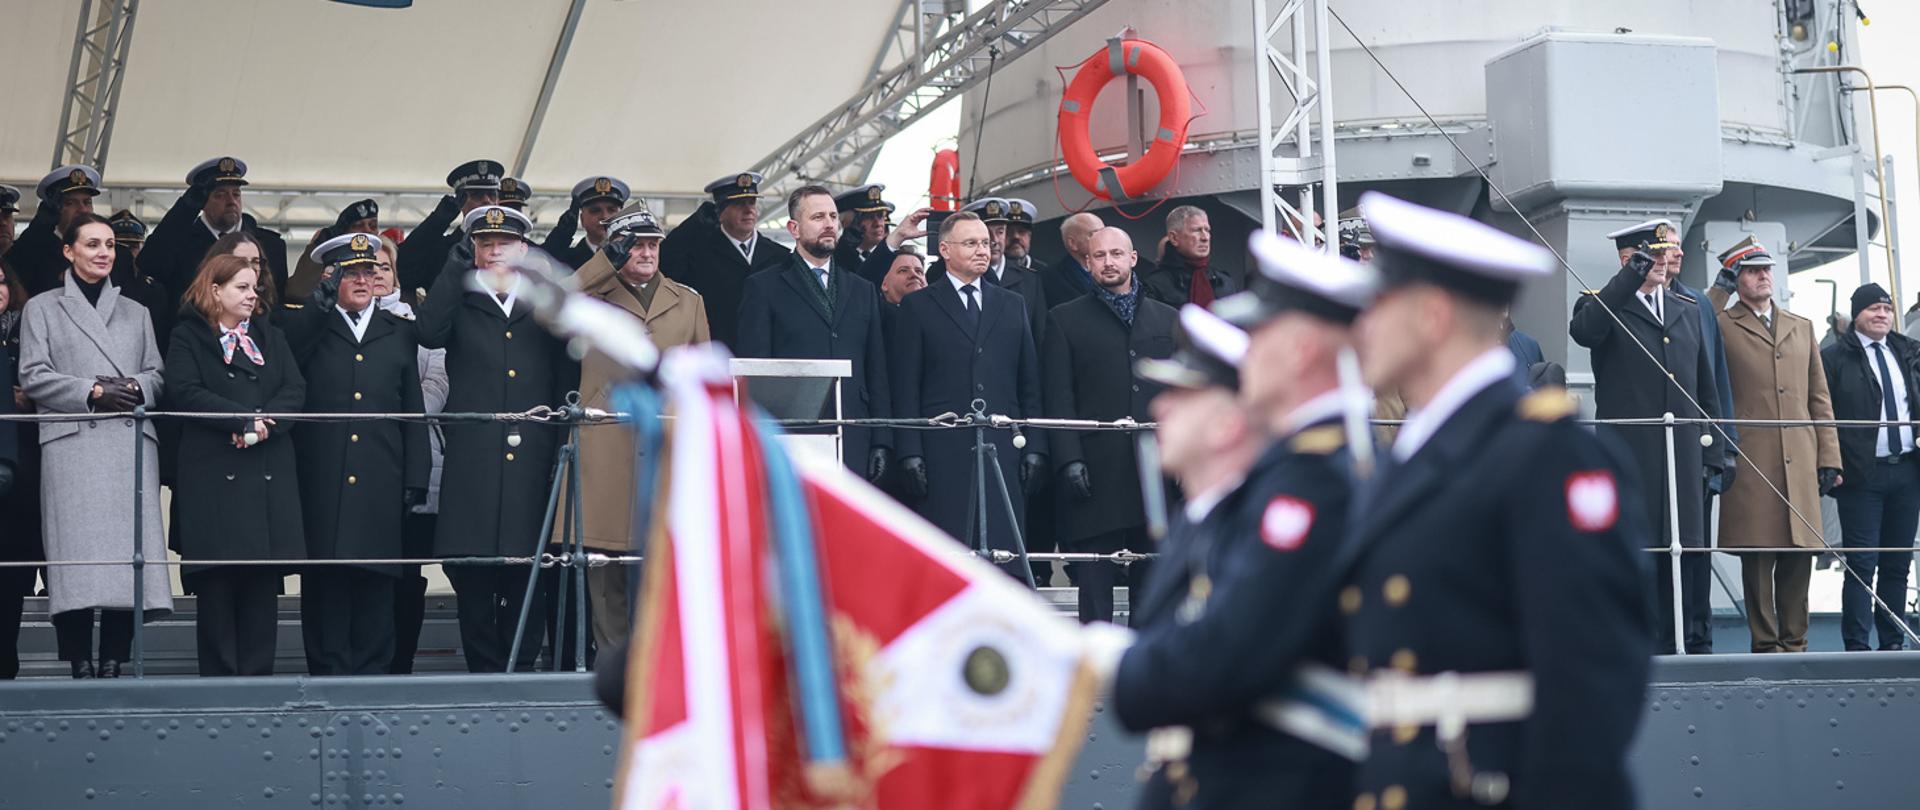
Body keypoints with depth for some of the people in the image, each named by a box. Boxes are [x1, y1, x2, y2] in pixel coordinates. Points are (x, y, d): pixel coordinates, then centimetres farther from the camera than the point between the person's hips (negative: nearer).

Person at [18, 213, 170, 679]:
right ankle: (81, 667, -7)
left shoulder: (136, 313, 23)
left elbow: (158, 375, 15)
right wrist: (93, 392, -10)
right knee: (77, 555, -10)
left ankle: (114, 665, -2)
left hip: (132, 446, 3)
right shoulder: (42, 308, 13)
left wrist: (135, 387, -7)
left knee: (128, 555, -5)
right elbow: (33, 376, 2)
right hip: (72, 444, -3)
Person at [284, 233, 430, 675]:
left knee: (376, 581, 2)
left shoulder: (400, 332, 15)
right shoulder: (305, 327, 9)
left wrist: (415, 480, 7)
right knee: (324, 581, -1)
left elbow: (413, 413, 14)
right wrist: (322, 301, -19)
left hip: (380, 485, 2)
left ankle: (372, 672, 8)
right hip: (322, 484, -2)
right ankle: (328, 673, 4)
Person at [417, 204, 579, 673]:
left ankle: (522, 673, 7)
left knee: (527, 577, -1)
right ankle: (484, 674, 7)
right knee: (472, 577, -1)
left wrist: (563, 447, 3)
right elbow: (429, 334, -10)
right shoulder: (459, 304, 12)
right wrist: (460, 268, -5)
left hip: (532, 460, 1)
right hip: (472, 465, -1)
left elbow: (568, 381, 13)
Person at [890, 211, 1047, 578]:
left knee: (1004, 550, -2)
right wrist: (909, 452, -6)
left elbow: (1030, 384, 15)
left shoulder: (1012, 306, 17)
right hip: (943, 454, -3)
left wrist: (1035, 447, 6)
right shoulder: (918, 307, 8)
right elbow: (905, 388, 3)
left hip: (1004, 451, 3)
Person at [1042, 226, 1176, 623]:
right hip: (1096, 473, -3)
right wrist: (1069, 459, -10)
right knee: (1095, 584, -4)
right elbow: (1058, 397, 0)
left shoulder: (1168, 319, 15)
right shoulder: (1067, 319, 7)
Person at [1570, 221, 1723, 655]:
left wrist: (1712, 450, 12)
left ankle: (1695, 645, 11)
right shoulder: (1604, 305, 2)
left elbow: (1706, 387, 20)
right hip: (1628, 455, -5)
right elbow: (1584, 330, -24)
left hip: (1684, 455, 5)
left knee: (1690, 552, 5)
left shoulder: (1687, 310, 19)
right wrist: (1636, 271, -24)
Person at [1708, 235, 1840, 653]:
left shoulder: (1802, 328, 19)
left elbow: (1819, 398, 17)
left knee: (1799, 555, 3)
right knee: (1757, 556, -3)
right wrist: (1721, 289, 0)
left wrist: (1829, 457, 10)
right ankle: (1765, 646, 3)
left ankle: (1794, 642, 12)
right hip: (1750, 463, -4)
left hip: (1800, 463, 4)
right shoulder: (1722, 327, 8)